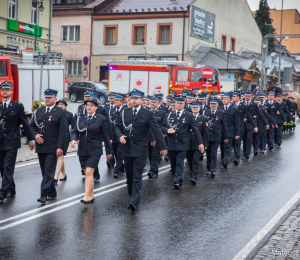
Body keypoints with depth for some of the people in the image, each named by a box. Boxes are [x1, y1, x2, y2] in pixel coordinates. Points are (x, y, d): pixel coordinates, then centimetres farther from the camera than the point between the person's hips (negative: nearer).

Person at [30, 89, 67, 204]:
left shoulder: (60, 112, -3)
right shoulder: (38, 111, 13)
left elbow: (62, 131, -7)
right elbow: (32, 126, 19)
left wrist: (60, 147, -14)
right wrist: (35, 135, -3)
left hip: (53, 148, -6)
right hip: (40, 147, 6)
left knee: (49, 171, -10)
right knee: (45, 172, 11)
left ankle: (44, 195, -11)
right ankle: (52, 194, 21)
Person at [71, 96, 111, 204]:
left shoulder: (101, 119, -2)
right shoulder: (81, 119, 9)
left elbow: (106, 136, 2)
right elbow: (74, 132, 10)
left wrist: (108, 151, 5)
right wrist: (73, 139, -13)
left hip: (94, 151, -5)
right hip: (82, 150, 5)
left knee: (89, 172, -15)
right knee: (87, 173, 10)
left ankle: (86, 197, -15)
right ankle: (91, 196, 21)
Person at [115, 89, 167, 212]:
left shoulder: (147, 114, -3)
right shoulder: (125, 112, 8)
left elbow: (157, 130, -4)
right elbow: (117, 126, 15)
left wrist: (162, 147, -6)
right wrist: (120, 136, -7)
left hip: (140, 150, -4)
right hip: (127, 149, 4)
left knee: (137, 176, -8)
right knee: (129, 175, 13)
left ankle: (134, 202, -12)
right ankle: (132, 195, 28)